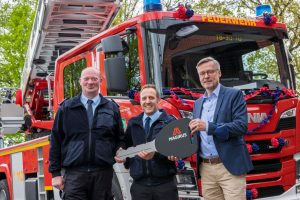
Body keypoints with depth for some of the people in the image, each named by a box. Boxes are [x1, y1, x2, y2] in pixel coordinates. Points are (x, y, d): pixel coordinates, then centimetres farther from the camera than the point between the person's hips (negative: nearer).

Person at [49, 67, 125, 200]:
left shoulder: (112, 108, 11)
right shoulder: (66, 108, 8)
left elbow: (120, 138, 19)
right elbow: (56, 141, 8)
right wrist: (55, 172, 3)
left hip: (103, 173, 1)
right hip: (74, 173, -1)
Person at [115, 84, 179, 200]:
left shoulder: (170, 122, -1)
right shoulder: (133, 123, 14)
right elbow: (127, 146, 25)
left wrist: (155, 154, -25)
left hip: (164, 184, -3)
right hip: (139, 184, 3)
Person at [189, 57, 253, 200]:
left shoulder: (234, 95, -1)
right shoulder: (198, 103, 17)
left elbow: (242, 125, -13)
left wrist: (208, 126, -20)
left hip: (230, 167, -5)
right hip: (206, 169, 5)